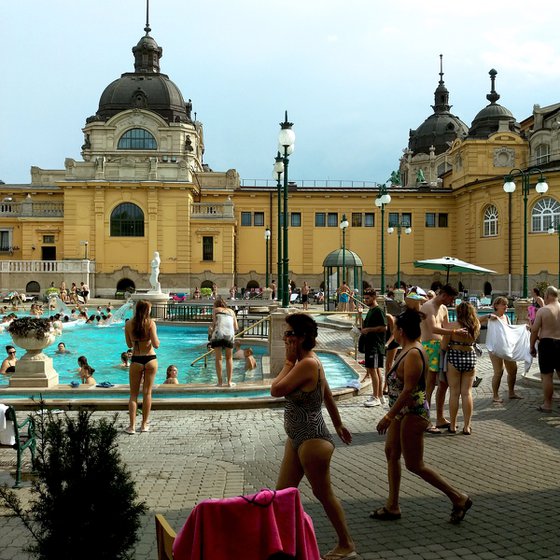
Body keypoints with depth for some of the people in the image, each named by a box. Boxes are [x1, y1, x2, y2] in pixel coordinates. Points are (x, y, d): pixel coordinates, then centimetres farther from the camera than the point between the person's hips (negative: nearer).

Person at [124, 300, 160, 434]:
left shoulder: (129, 324, -2)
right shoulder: (150, 323, -8)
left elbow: (129, 344, 8)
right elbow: (156, 344, -11)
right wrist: (157, 340, 9)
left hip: (136, 361, 1)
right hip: (150, 359, -1)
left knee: (133, 394, 10)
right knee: (147, 392, 10)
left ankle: (132, 426, 5)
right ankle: (144, 424, 17)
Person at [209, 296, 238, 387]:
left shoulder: (215, 309, 18)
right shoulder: (231, 311, 25)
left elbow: (214, 323, 3)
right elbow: (236, 328, 18)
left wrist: (212, 330, 16)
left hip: (219, 333, -2)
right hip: (229, 334, 2)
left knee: (218, 358, 8)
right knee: (229, 358, 15)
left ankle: (220, 382, 5)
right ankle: (229, 382, 10)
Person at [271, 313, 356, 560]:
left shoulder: (307, 364, -23)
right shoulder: (309, 361, 7)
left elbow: (276, 390, -23)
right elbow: (328, 395, 16)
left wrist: (288, 361, -13)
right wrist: (338, 424, 25)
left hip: (312, 440, -10)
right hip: (298, 438, 10)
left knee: (324, 494, 5)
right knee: (282, 492, 13)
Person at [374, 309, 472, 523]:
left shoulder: (413, 354, -23)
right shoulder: (408, 350, 7)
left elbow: (408, 390, -27)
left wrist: (388, 417, -25)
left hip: (412, 414, -10)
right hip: (402, 412, 10)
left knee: (414, 465, -1)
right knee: (391, 454, 13)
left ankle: (459, 498, 10)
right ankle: (392, 507, 23)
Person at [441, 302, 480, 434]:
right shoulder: (476, 327, -4)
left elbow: (443, 346, -12)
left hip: (454, 358, -3)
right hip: (471, 358, 3)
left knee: (454, 393, 6)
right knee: (467, 392, 8)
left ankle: (452, 426, 12)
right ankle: (467, 426, 10)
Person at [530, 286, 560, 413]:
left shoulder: (542, 310, -8)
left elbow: (534, 330, -8)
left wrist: (532, 347, 3)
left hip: (547, 344, -4)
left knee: (547, 375, 3)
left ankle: (547, 404, 9)